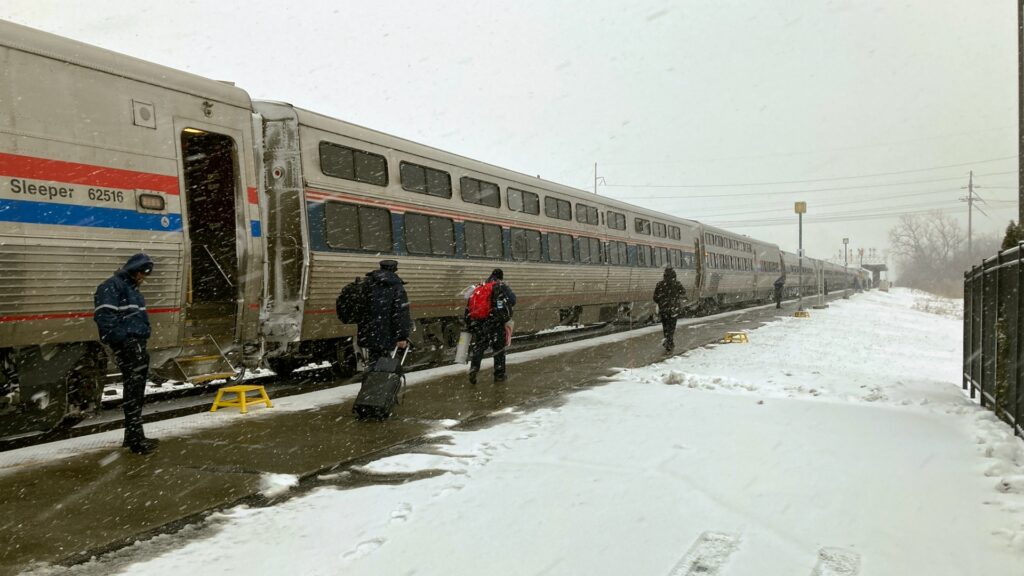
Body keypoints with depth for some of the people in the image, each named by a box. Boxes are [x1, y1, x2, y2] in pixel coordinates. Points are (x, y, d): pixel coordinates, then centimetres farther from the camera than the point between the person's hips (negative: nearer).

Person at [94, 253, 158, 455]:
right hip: (127, 345, -10)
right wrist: (120, 339, -23)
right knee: (133, 392, -9)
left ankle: (133, 437, 22)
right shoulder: (112, 286, -9)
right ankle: (136, 440, -7)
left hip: (138, 345, 10)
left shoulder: (131, 288, 22)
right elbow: (104, 316, -19)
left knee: (137, 392, 13)